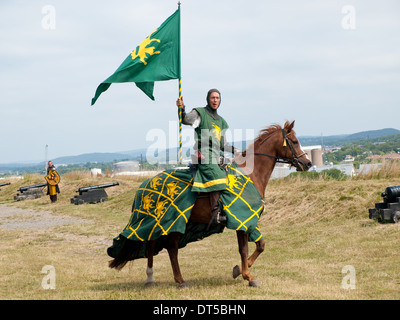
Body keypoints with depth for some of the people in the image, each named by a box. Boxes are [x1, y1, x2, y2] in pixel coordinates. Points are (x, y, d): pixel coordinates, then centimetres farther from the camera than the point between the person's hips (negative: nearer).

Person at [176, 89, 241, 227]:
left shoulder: (221, 121, 26)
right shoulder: (200, 113, 9)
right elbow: (186, 119, -6)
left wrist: (235, 151, 16)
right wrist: (181, 109, -22)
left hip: (217, 156, 8)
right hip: (204, 154, -8)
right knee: (216, 178, -26)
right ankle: (215, 214, -35)